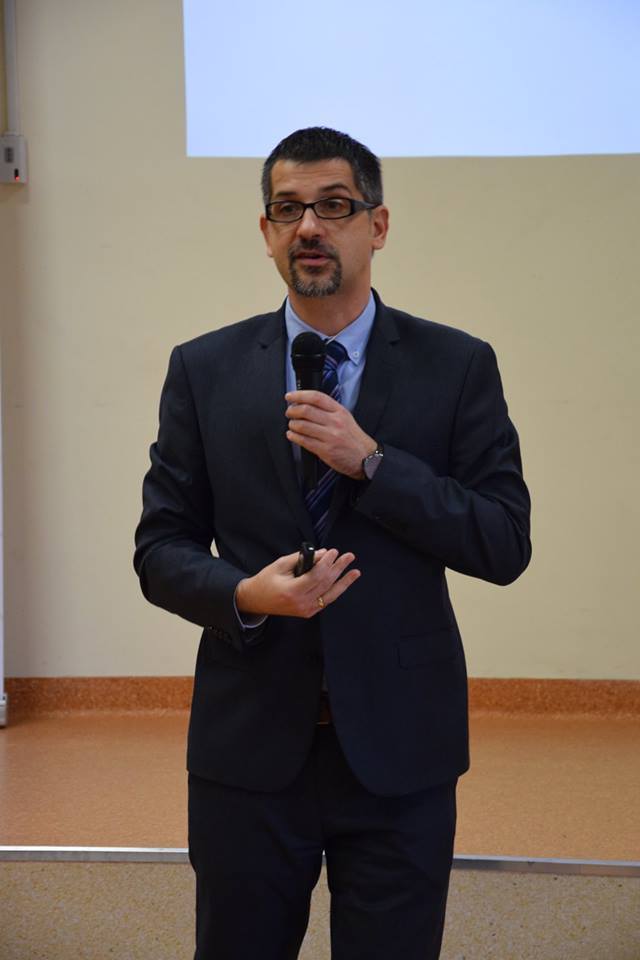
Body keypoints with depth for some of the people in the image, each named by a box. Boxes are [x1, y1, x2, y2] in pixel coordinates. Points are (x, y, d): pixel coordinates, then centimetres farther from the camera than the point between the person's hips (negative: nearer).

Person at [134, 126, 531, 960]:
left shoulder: (457, 366, -1)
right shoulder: (204, 370, 3)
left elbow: (506, 545, -6)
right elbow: (161, 547, 3)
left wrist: (370, 461, -17)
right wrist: (245, 594, -17)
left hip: (399, 751, -1)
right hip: (248, 745, 1)